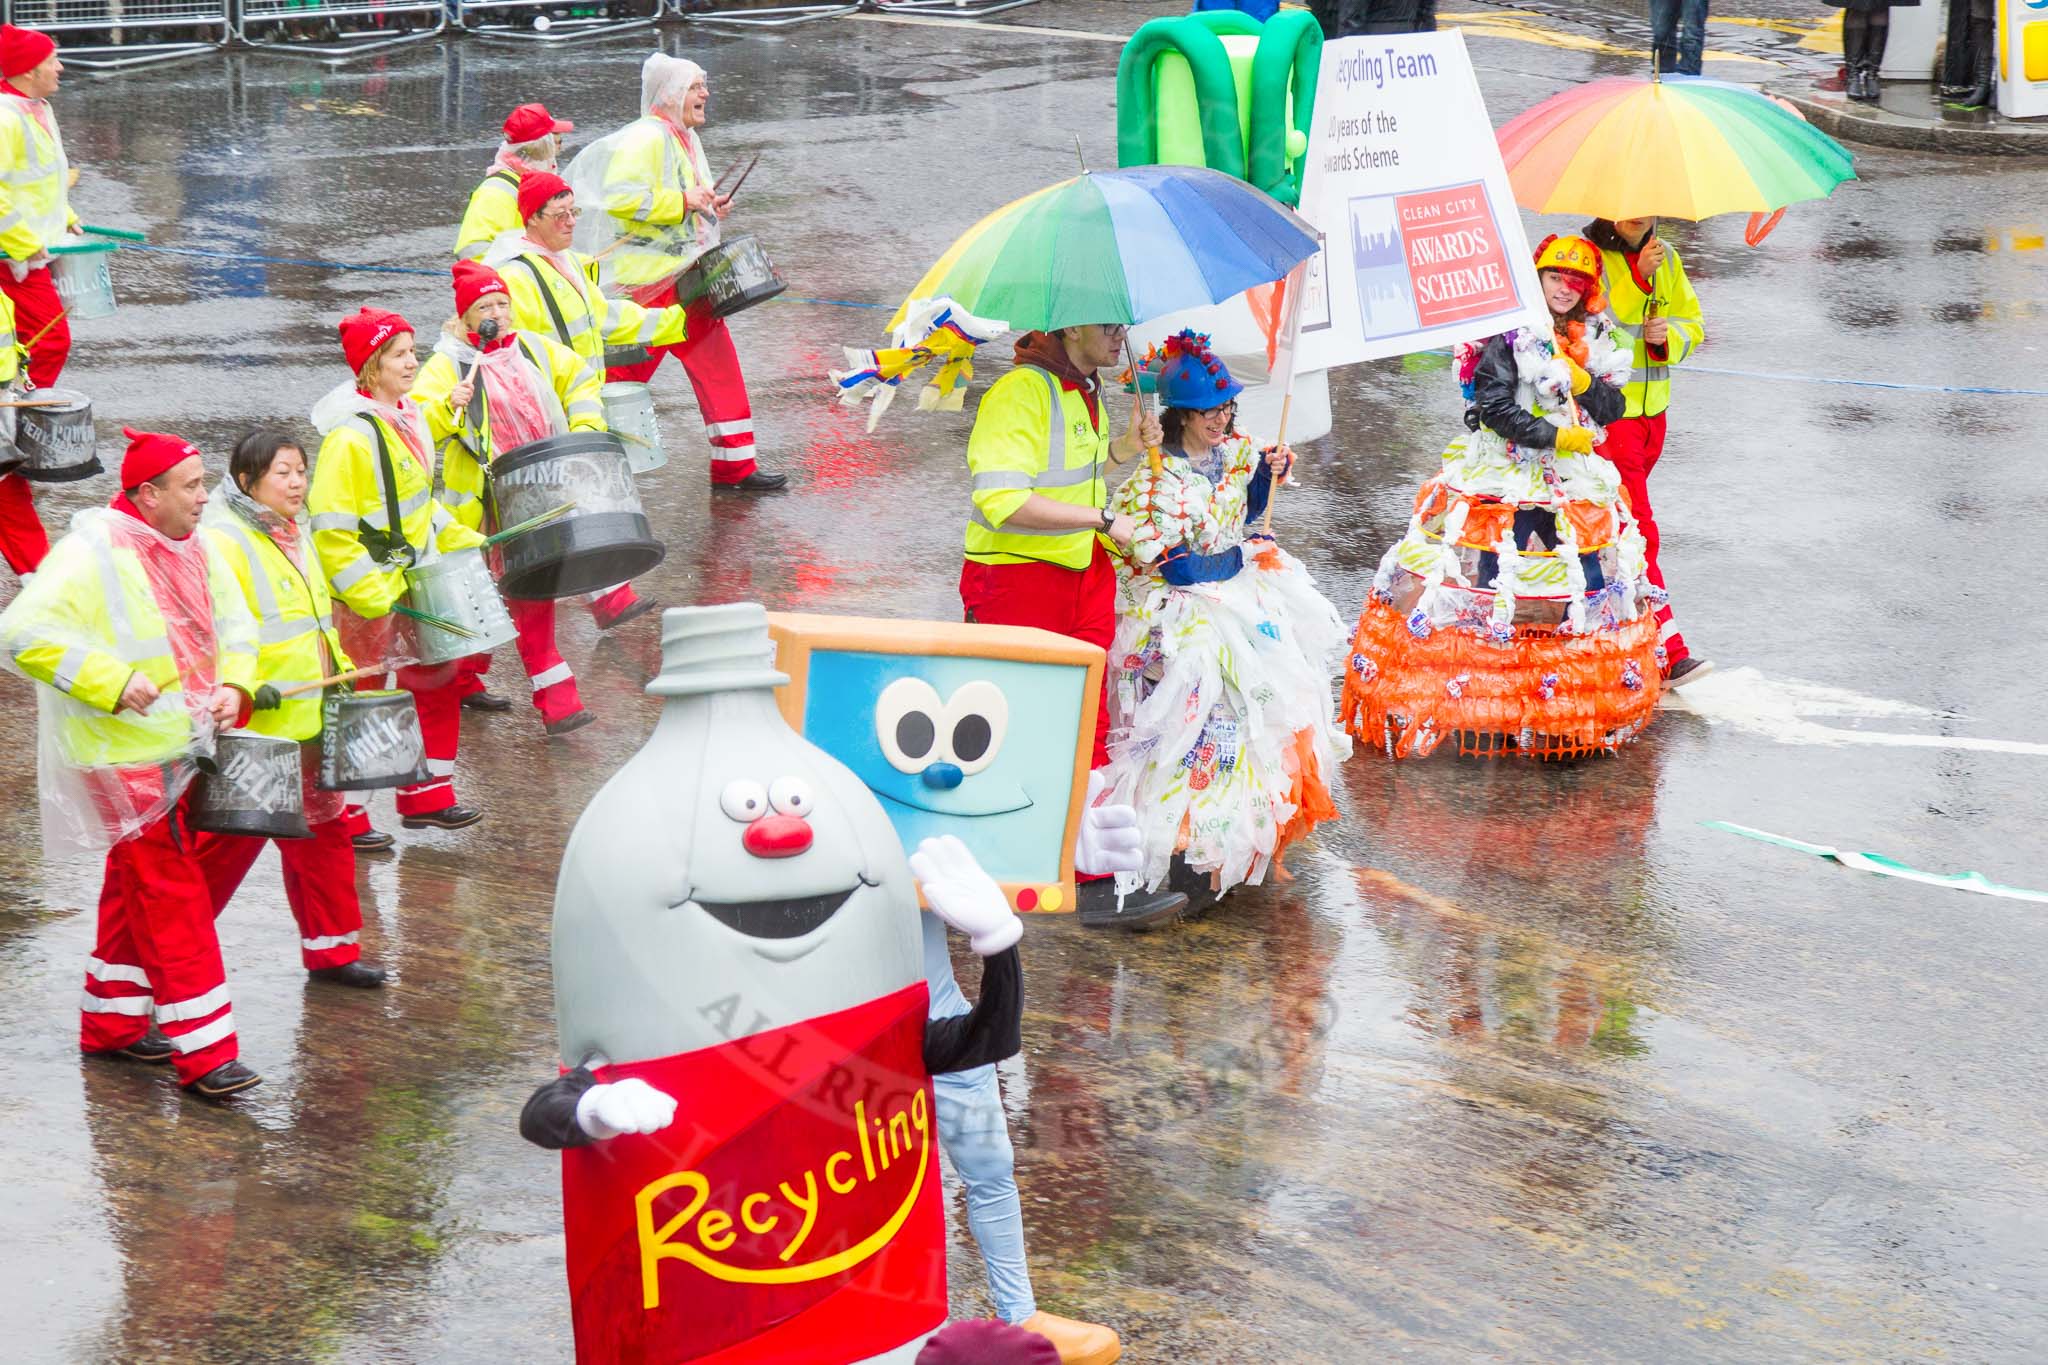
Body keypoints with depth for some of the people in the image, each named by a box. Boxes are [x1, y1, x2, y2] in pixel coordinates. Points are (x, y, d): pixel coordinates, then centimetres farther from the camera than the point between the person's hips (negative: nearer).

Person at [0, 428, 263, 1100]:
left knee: (136, 890, 18)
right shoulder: (91, 555, -18)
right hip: (124, 754, -8)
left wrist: (234, 686, -3)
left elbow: (233, 627, 18)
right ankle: (203, 1054, -7)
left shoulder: (195, 550, 7)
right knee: (173, 896, -9)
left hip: (180, 750, 8)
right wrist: (113, 681, -27)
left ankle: (111, 1023, 32)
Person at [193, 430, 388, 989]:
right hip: (256, 726, -8)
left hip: (309, 720, 8)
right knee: (230, 842, 0)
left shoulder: (296, 535, 14)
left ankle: (331, 948, 18)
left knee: (322, 829, 10)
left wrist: (341, 670, 18)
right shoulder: (222, 542, -15)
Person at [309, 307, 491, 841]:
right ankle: (342, 816, 14)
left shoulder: (408, 418, 6)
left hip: (412, 583, 9)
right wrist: (368, 594, -26)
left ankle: (427, 796, 28)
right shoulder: (350, 436, -23)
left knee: (439, 679, 15)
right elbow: (329, 527, -24)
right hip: (365, 597, -9)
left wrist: (463, 542, 13)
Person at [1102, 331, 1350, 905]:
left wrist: (1266, 474, 2)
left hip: (1234, 579, 8)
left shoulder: (1233, 452, 3)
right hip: (1178, 602, -8)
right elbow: (1176, 569, -20)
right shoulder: (1158, 482, -20)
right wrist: (1241, 556, -12)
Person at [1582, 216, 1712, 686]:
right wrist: (1639, 276, -26)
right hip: (1606, 414, -7)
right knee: (1637, 529, -9)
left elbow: (1692, 323, 13)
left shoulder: (1666, 257, 9)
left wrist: (1668, 335, -9)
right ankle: (1667, 653, -12)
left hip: (1650, 410, 7)